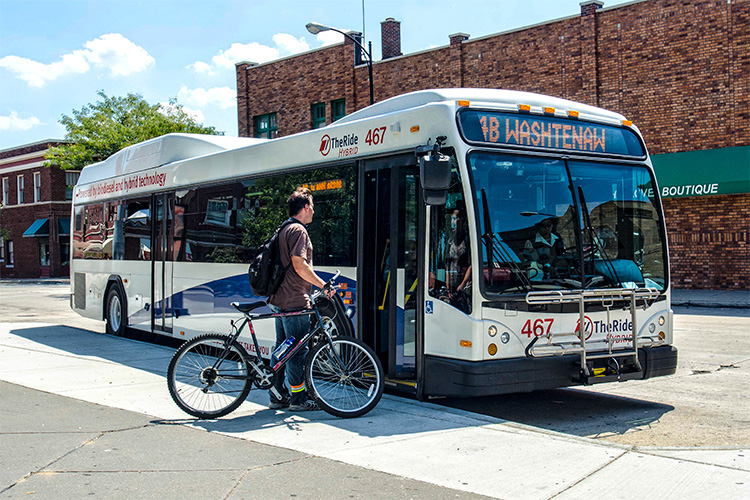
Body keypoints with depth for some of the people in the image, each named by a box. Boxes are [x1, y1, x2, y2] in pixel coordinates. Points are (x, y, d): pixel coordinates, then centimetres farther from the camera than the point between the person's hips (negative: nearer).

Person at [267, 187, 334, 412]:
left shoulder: (284, 230, 18)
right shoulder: (298, 230, -13)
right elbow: (300, 266, -22)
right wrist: (323, 285, -15)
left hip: (280, 299, 10)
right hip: (294, 301, -10)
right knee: (298, 350, -3)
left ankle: (278, 397, 18)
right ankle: (298, 400, 3)